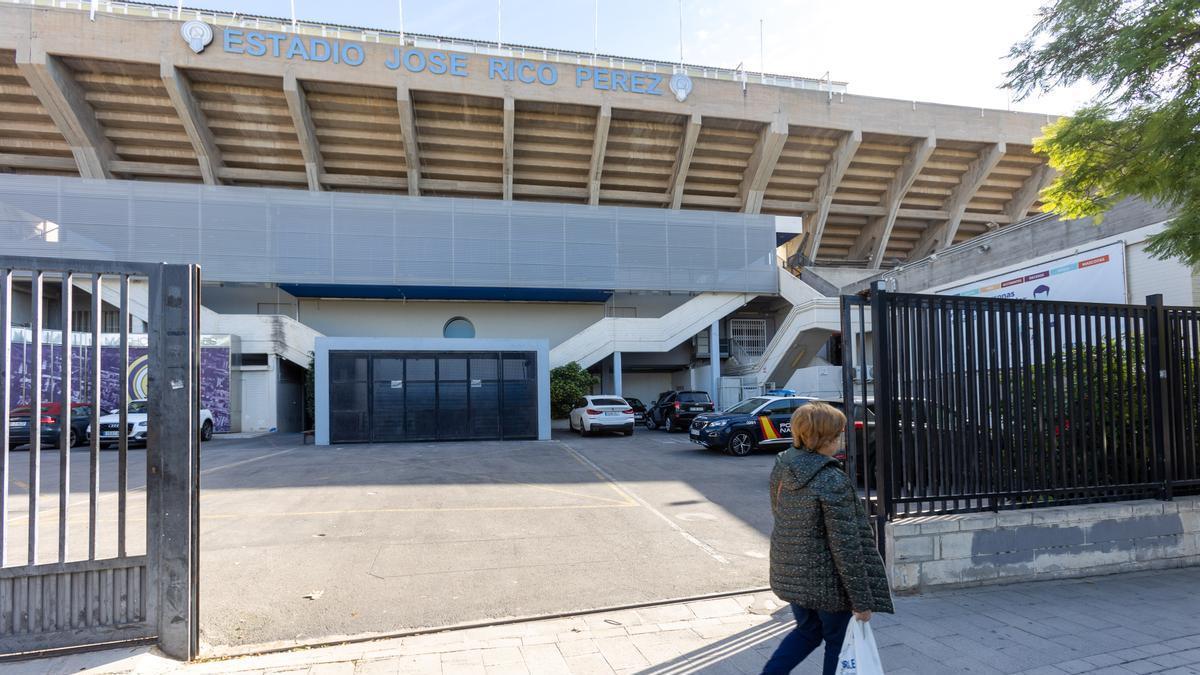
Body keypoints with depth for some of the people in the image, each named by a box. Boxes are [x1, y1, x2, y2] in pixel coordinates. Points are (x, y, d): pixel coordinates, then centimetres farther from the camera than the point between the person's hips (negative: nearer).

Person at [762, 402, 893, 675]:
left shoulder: (781, 469, -3)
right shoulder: (833, 482, -24)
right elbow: (845, 546, -21)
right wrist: (862, 599, -12)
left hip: (789, 575, 6)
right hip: (826, 581, -6)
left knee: (807, 632, 26)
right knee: (838, 642, 17)